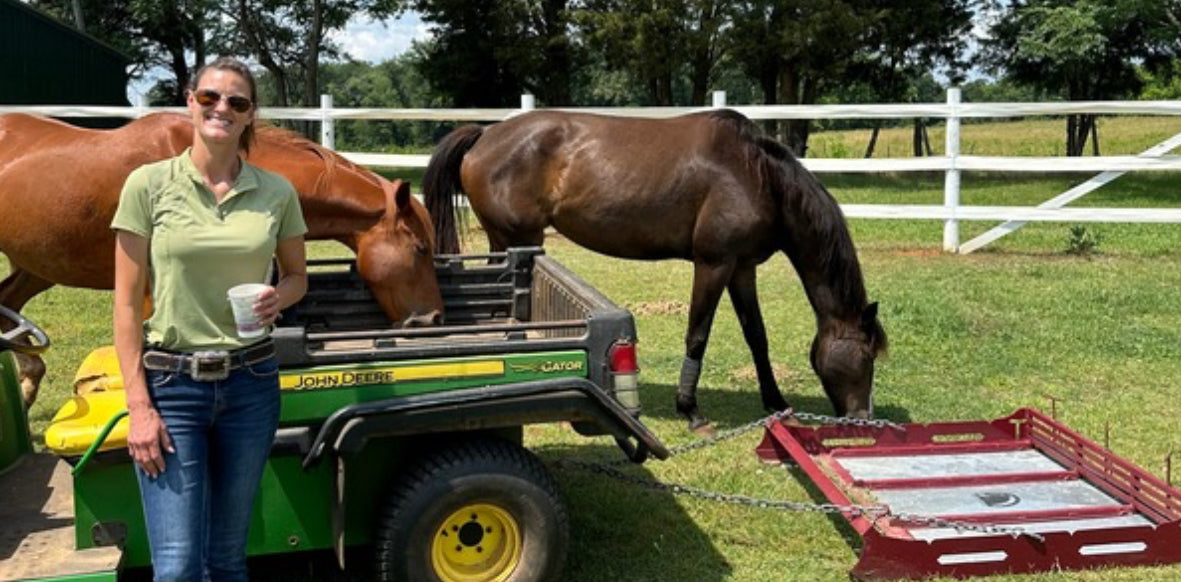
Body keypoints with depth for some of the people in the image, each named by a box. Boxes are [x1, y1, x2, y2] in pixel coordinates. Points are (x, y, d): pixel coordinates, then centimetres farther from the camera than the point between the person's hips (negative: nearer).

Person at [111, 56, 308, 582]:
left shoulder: (277, 192, 0)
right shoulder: (149, 184, -6)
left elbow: (297, 275, 15)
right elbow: (127, 302, -5)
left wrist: (279, 297, -9)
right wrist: (139, 406, -10)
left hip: (251, 382, 3)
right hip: (170, 383, -2)